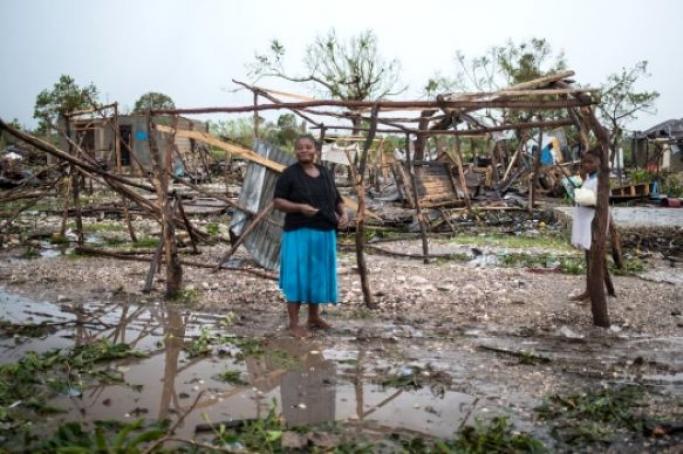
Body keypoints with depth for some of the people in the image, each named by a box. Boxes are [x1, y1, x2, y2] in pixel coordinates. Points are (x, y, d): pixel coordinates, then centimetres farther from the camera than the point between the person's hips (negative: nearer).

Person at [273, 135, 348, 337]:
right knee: (298, 276, -4)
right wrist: (300, 207, -22)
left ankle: (314, 317, 25)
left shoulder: (326, 173, 12)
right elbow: (277, 201, -7)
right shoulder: (289, 174, -4)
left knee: (319, 275, 12)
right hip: (299, 233, -6)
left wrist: (343, 213, -1)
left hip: (324, 233, 6)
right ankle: (293, 323, 2)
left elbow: (336, 199, 19)